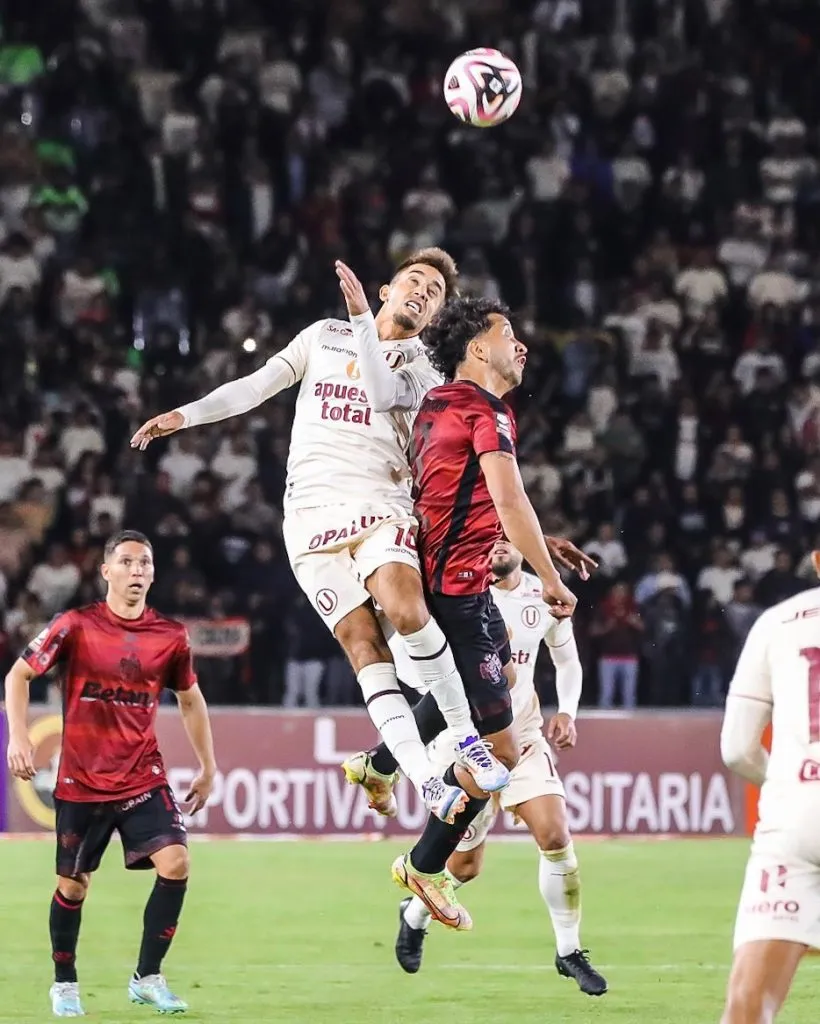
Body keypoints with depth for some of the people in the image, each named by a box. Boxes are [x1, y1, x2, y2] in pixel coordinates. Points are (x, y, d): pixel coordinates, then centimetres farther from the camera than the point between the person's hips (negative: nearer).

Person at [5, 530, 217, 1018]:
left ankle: (147, 978, -3)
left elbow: (191, 699, 16)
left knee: (175, 864, -16)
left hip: (144, 777, 2)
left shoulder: (171, 636, 0)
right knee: (73, 886, 5)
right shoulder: (76, 626, -8)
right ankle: (65, 983, 27)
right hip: (81, 781, -2)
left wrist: (208, 768, 15)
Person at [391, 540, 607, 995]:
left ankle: (569, 951, 4)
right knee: (465, 864, 3)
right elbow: (405, 660, -11)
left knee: (557, 839, -12)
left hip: (523, 737, 3)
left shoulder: (544, 598, 0)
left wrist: (567, 711, 1)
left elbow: (567, 662, 17)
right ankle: (415, 915, 36)